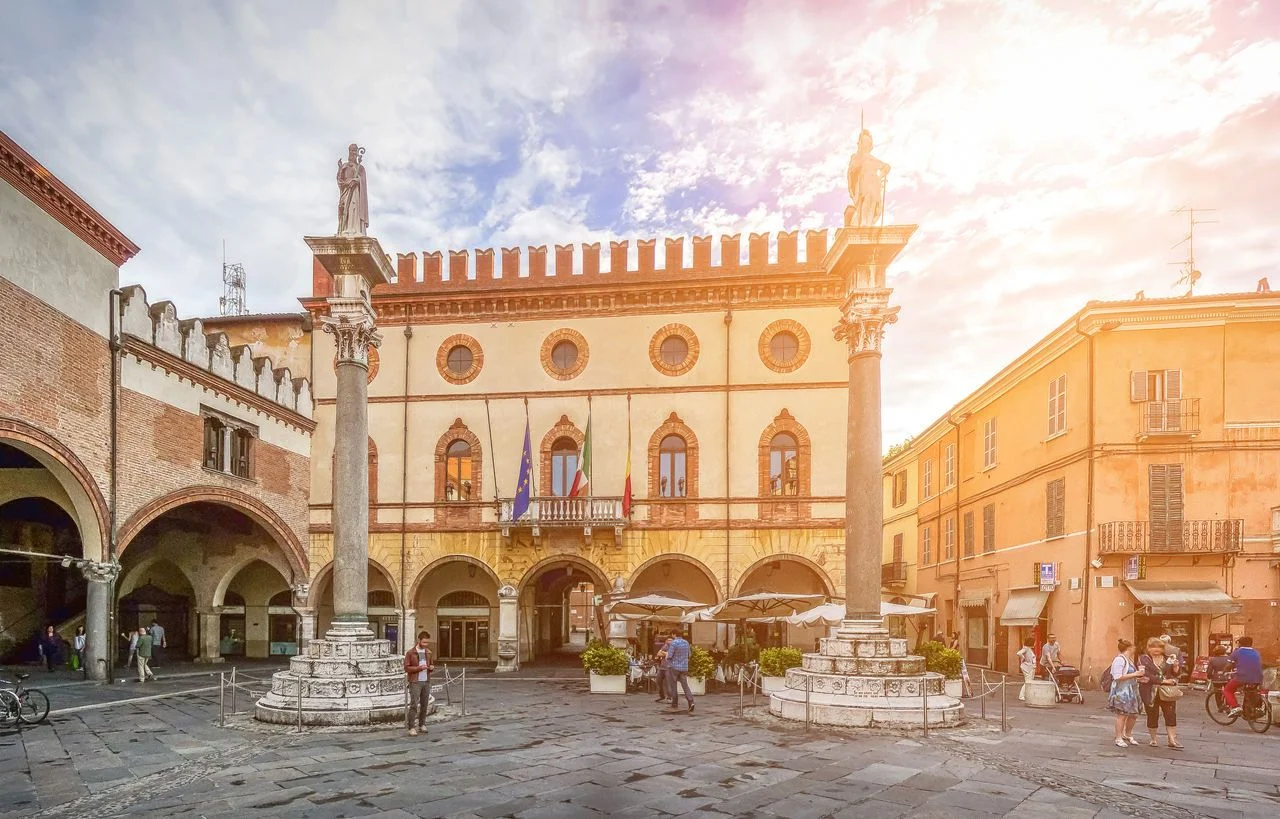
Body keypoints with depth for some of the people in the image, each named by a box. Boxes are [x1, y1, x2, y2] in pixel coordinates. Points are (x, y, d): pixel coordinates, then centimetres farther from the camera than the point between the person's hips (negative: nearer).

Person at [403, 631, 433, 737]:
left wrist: (431, 667, -1)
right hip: (415, 682, -5)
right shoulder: (410, 653, -4)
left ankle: (422, 725, 16)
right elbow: (406, 668, -7)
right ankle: (411, 728, -5)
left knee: (424, 705, 6)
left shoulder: (428, 652, 12)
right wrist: (419, 668, -19)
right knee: (414, 705, -9)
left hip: (426, 682, 5)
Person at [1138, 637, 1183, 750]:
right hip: (1151, 693, -3)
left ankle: (1172, 741, 4)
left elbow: (1175, 674, 17)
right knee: (1152, 717, 5)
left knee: (1171, 716, -2)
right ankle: (1153, 740, 20)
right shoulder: (1143, 659, -3)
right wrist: (1162, 680, -21)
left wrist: (1175, 667, -6)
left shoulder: (1168, 658, 10)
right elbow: (1146, 676, -15)